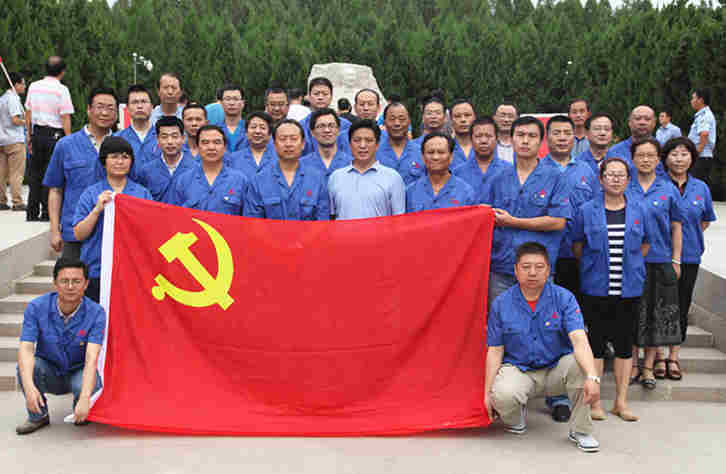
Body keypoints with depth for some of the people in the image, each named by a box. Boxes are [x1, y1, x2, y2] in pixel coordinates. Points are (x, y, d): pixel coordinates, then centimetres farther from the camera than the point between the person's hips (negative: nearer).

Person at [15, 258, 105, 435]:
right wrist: (29, 387, -45)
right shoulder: (36, 308, -17)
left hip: (78, 372, -1)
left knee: (83, 385, -34)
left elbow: (91, 359, -32)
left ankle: (81, 415, 4)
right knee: (27, 365, -30)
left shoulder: (95, 313, -22)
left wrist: (85, 397, -47)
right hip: (49, 372, 2)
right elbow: (26, 349, -26)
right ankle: (38, 416, -3)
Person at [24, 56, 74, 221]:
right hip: (55, 135, -5)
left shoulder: (33, 86, 7)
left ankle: (32, 213, 15)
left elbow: (28, 113, 12)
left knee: (35, 174, 11)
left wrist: (29, 135, 19)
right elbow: (65, 118, -12)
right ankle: (46, 213, 1)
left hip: (37, 134, 5)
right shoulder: (61, 90, -9)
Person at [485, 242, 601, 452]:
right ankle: (515, 417, 8)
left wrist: (592, 377, -37)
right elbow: (495, 350, -1)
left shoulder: (563, 298, -7)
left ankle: (580, 431, -10)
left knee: (580, 364, -32)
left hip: (556, 369, 1)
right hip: (517, 369, 0)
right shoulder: (501, 304, -3)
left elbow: (579, 340, -21)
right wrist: (488, 392, -8)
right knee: (503, 395, -34)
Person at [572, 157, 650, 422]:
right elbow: (577, 246, 8)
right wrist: (594, 266, 4)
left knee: (624, 343, 7)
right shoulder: (586, 211, 0)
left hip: (629, 289, 2)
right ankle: (594, 401, 11)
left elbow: (645, 244, 18)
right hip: (595, 289, -2)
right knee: (596, 341, 1)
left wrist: (631, 265, 8)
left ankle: (621, 402, 16)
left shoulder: (638, 211, 7)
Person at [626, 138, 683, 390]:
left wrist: (676, 260, 0)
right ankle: (632, 363, 16)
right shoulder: (624, 189, 3)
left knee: (658, 314, 4)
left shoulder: (669, 190, 3)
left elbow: (676, 227, 6)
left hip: (660, 260, 0)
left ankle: (649, 366, 15)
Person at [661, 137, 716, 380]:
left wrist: (689, 237, 7)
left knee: (681, 305, 8)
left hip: (688, 256, 3)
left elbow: (706, 220, 19)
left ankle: (674, 356, 18)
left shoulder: (701, 188, 7)